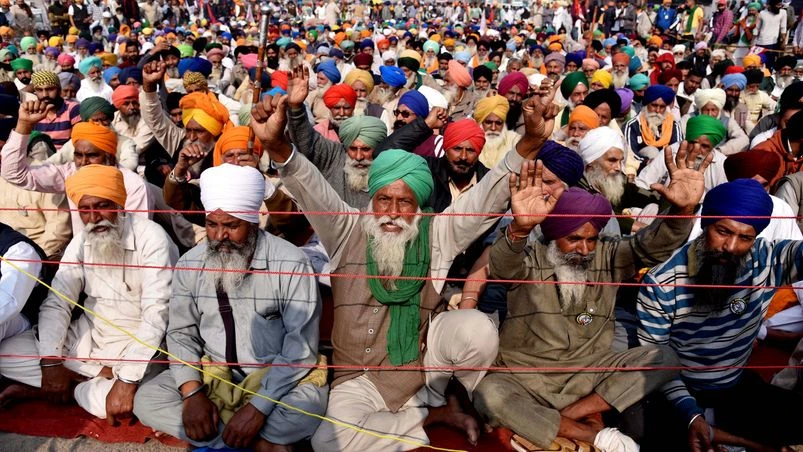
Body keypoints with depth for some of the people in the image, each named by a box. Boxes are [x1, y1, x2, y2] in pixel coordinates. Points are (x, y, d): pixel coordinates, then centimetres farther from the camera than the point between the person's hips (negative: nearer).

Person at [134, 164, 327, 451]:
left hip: (278, 378, -4)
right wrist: (192, 393, -14)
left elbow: (301, 346, -18)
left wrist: (259, 406, -26)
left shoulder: (290, 263, -15)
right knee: (146, 401, -17)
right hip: (212, 374, 5)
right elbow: (181, 333, 3)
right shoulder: (190, 264, -1)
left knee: (307, 407, -34)